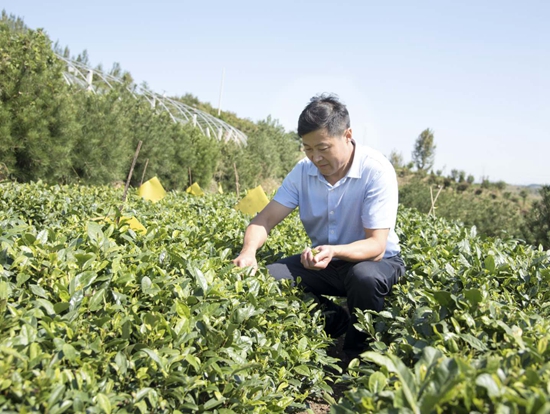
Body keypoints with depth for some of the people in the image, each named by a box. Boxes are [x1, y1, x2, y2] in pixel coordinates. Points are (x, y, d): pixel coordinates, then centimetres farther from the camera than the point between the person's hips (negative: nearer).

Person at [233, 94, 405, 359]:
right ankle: (337, 323, -1)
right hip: (323, 260, 5)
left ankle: (357, 355, -10)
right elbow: (265, 219, -11)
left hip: (374, 259, -4)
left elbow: (376, 245, -26)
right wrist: (249, 250, -34)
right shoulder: (303, 171, -8)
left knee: (365, 278, -39)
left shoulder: (376, 171, -22)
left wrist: (334, 251, -46)